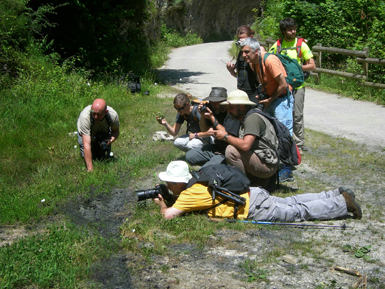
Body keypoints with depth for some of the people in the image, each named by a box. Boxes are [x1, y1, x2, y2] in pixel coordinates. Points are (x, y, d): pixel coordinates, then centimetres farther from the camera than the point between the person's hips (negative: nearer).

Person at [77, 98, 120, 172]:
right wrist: (90, 169, -45)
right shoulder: (85, 116, -44)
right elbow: (86, 144, -44)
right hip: (87, 134, -2)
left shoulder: (113, 115, -35)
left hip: (104, 135, 2)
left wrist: (111, 139, -35)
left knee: (104, 158, -4)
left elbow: (116, 131, -10)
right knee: (87, 157, -10)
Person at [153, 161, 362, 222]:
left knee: (300, 212, 0)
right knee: (291, 203, 19)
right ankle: (338, 195, 25)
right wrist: (163, 196, 14)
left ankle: (343, 203, 6)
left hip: (254, 208, -8)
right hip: (251, 195, 8)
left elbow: (168, 215, -26)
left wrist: (162, 205, -5)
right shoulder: (195, 182, 7)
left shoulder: (191, 193, -18)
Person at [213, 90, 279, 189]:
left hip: (267, 165, -11)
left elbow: (245, 145, -29)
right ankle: (259, 180, 12)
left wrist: (226, 137, -16)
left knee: (231, 150, -24)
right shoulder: (245, 119, 16)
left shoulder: (252, 118, -16)